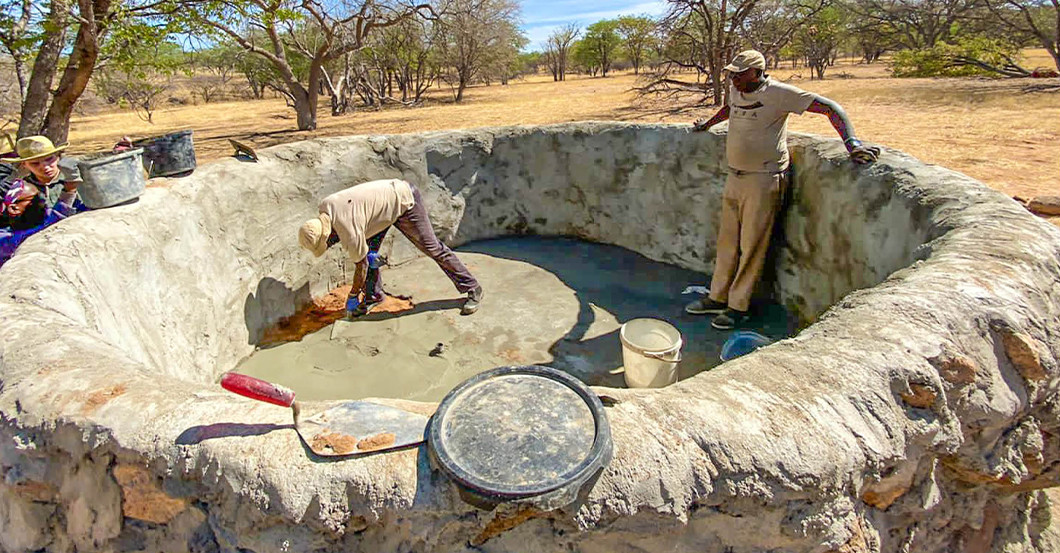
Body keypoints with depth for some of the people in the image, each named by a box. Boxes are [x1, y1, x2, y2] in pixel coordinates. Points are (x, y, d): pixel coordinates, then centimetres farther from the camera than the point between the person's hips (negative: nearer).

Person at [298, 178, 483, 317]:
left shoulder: (350, 234, -30)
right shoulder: (325, 206, -7)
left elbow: (361, 266, -16)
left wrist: (352, 298, -2)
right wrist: (369, 251, 7)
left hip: (405, 202, -9)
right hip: (388, 193, 9)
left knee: (431, 247, -4)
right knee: (367, 251, 3)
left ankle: (472, 290, 6)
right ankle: (374, 296, 19)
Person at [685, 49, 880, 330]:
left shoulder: (778, 93, -13)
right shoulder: (735, 90, 8)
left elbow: (830, 108, -13)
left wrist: (851, 142, -22)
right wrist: (708, 123, 42)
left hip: (763, 181, -7)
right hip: (734, 178, 7)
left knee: (752, 246, -1)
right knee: (727, 241, 12)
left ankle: (738, 307, 9)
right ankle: (717, 298, 23)